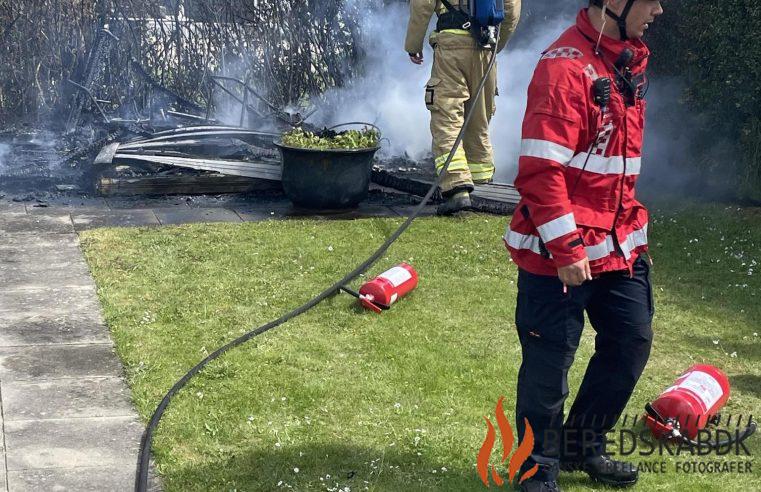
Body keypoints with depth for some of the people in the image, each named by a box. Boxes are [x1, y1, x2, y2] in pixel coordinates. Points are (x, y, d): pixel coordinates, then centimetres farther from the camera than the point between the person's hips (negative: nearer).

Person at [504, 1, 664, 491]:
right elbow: (541, 170, -22)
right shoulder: (565, 65, -18)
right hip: (561, 252, -9)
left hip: (620, 245, 9)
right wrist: (566, 248, -21)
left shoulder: (630, 59, 10)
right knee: (549, 360, 3)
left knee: (632, 342, 14)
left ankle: (584, 445, 33)